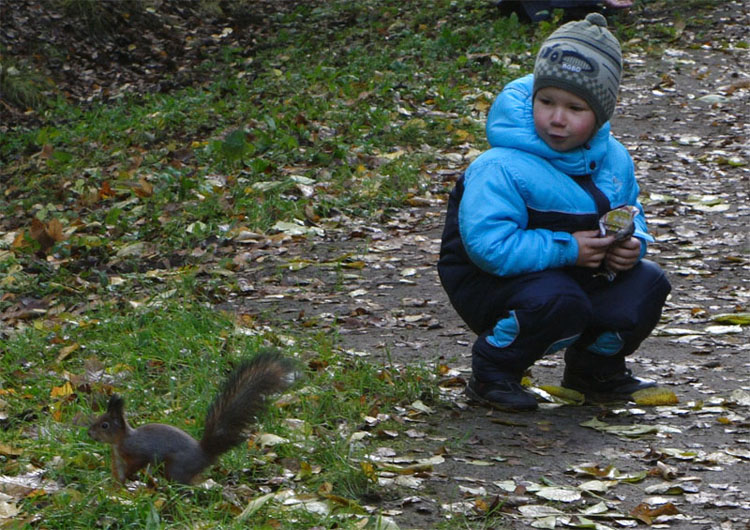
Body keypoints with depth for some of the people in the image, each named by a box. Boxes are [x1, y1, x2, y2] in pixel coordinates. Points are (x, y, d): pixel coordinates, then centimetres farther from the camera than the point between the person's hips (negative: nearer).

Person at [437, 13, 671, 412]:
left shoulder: (613, 159, -1)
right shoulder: (502, 168, -26)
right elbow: (488, 244, -33)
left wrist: (632, 243, -10)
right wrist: (566, 249, -30)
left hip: (572, 274, 7)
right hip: (489, 280, -7)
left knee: (646, 284, -9)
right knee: (559, 303, -36)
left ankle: (594, 367, 19)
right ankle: (491, 373, -8)